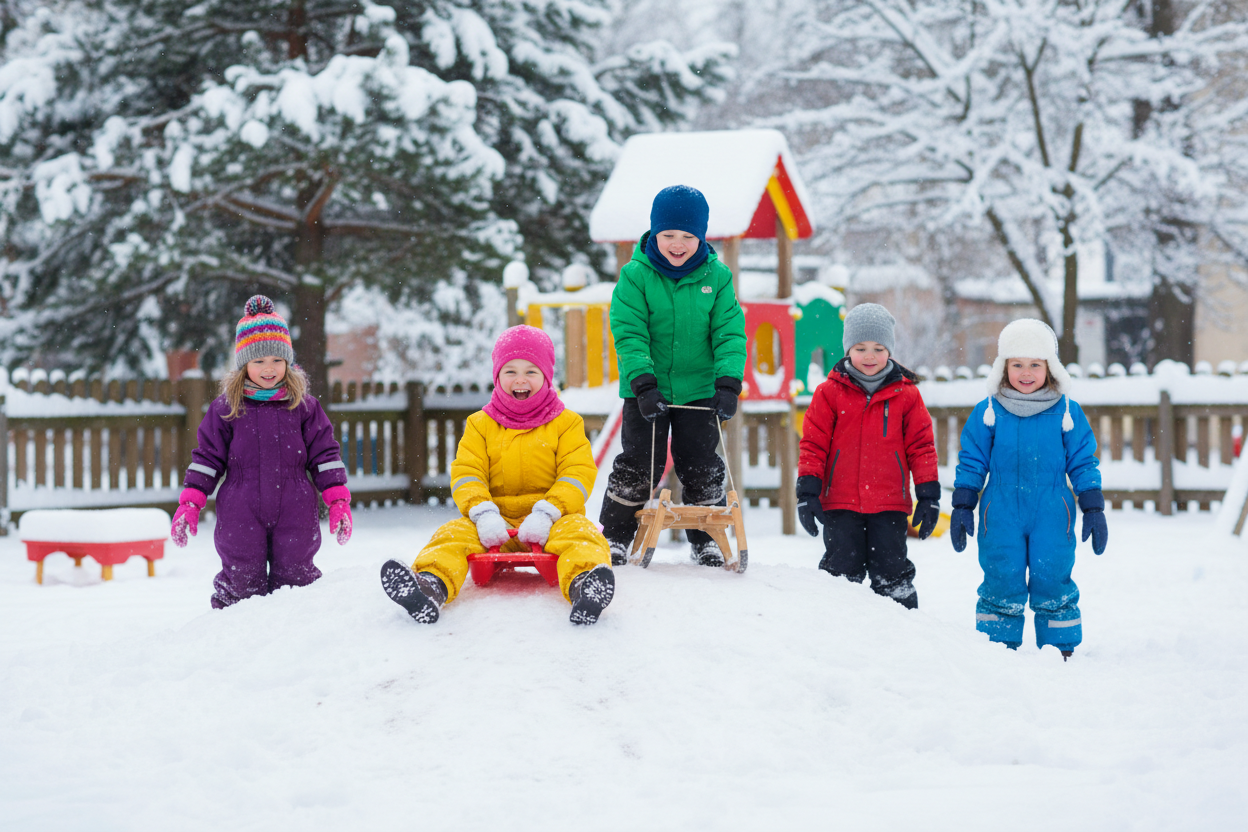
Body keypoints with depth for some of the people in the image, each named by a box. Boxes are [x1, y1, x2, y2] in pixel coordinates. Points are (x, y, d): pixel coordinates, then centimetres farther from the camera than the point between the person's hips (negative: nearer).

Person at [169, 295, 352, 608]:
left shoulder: (304, 407, 6)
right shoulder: (225, 409, 5)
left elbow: (325, 455, 8)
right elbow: (207, 458, 8)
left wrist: (338, 501, 1)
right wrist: (189, 504, 1)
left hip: (294, 512, 1)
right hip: (241, 512, 0)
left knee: (294, 574, 3)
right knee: (242, 579, 0)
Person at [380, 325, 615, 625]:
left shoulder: (566, 423, 9)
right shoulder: (480, 425, 14)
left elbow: (578, 474, -2)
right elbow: (466, 475, 3)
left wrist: (546, 513, -20)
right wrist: (483, 513, -19)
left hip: (550, 522, -2)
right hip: (496, 523, 2)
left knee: (580, 533, -35)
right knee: (453, 535, -27)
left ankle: (583, 586, -67)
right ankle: (431, 585, -57)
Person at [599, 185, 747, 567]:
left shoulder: (716, 277, -2)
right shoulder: (635, 276, -8)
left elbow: (729, 333, -3)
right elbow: (629, 334, -12)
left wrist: (728, 383, -16)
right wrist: (643, 383, -22)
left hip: (698, 390, 2)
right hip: (646, 390, -2)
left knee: (701, 468, 7)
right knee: (638, 465, -1)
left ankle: (707, 541, 22)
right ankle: (614, 540, 11)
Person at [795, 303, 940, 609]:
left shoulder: (906, 394, 4)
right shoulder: (830, 392, 2)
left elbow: (921, 446, 7)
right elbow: (813, 444, 3)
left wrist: (928, 495, 4)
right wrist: (807, 491, -2)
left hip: (889, 504, 0)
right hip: (840, 505, 0)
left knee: (892, 573, 3)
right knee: (843, 571, 2)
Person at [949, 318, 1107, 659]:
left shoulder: (1067, 413, 4)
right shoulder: (988, 413, 4)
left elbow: (1083, 463, 9)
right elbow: (971, 462, 9)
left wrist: (1094, 510, 6)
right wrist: (962, 508, 5)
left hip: (1052, 516, 0)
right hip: (1001, 516, 0)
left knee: (1052, 582, -1)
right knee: (1002, 583, 0)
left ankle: (1060, 651, 11)